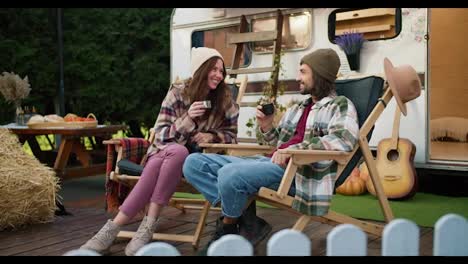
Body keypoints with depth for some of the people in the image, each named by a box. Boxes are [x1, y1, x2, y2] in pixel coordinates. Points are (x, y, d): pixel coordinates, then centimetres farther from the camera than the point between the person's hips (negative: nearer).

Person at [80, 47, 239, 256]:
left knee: (177, 152, -36)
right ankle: (113, 228, -35)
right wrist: (187, 120, -24)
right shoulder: (178, 92, -3)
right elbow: (161, 135, -7)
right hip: (165, 152, 0)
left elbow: (231, 136, 7)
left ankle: (148, 225, -33)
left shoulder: (225, 101, 0)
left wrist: (211, 136, -14)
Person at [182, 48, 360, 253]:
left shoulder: (340, 105, 3)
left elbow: (344, 139, -18)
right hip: (272, 162, 9)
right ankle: (245, 217, -12)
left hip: (297, 171, -9)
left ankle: (229, 226, -5)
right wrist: (267, 128, 10)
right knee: (194, 163, -2)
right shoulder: (297, 108, 25)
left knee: (229, 174, -34)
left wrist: (294, 149, -26)